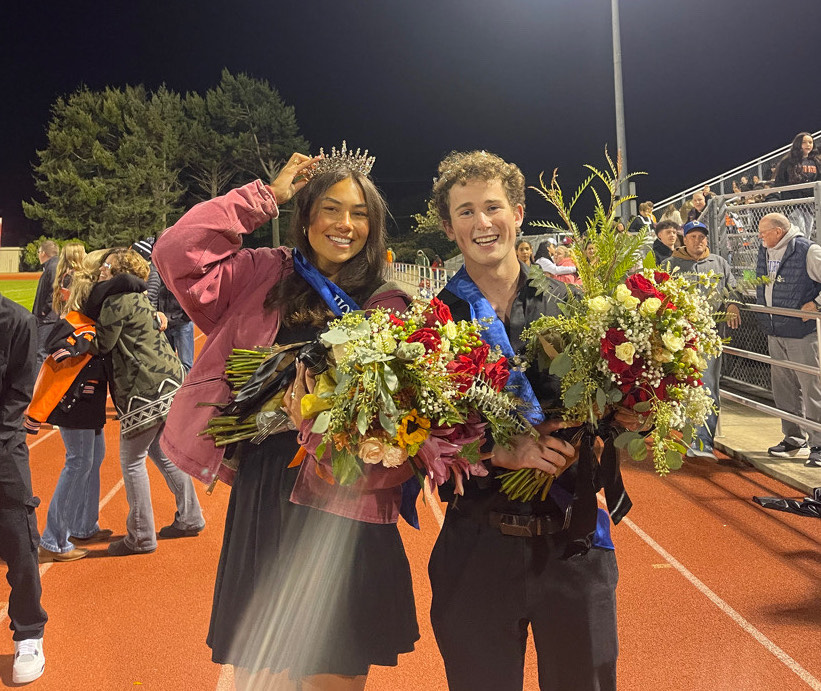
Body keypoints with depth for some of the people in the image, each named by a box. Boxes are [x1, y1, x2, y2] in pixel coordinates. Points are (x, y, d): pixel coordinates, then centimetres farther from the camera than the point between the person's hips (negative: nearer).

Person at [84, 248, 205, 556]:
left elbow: (102, 345, -12)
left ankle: (141, 538, 9)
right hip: (168, 380, 10)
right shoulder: (137, 296, 18)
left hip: (147, 388, -10)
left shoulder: (117, 300, -12)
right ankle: (189, 519, 29)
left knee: (132, 461, 0)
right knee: (162, 452, 20)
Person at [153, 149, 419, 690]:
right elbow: (176, 253, -6)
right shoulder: (263, 276, 5)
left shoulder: (390, 308, 0)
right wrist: (268, 195, -2)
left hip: (341, 510, -1)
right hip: (259, 499, 2)